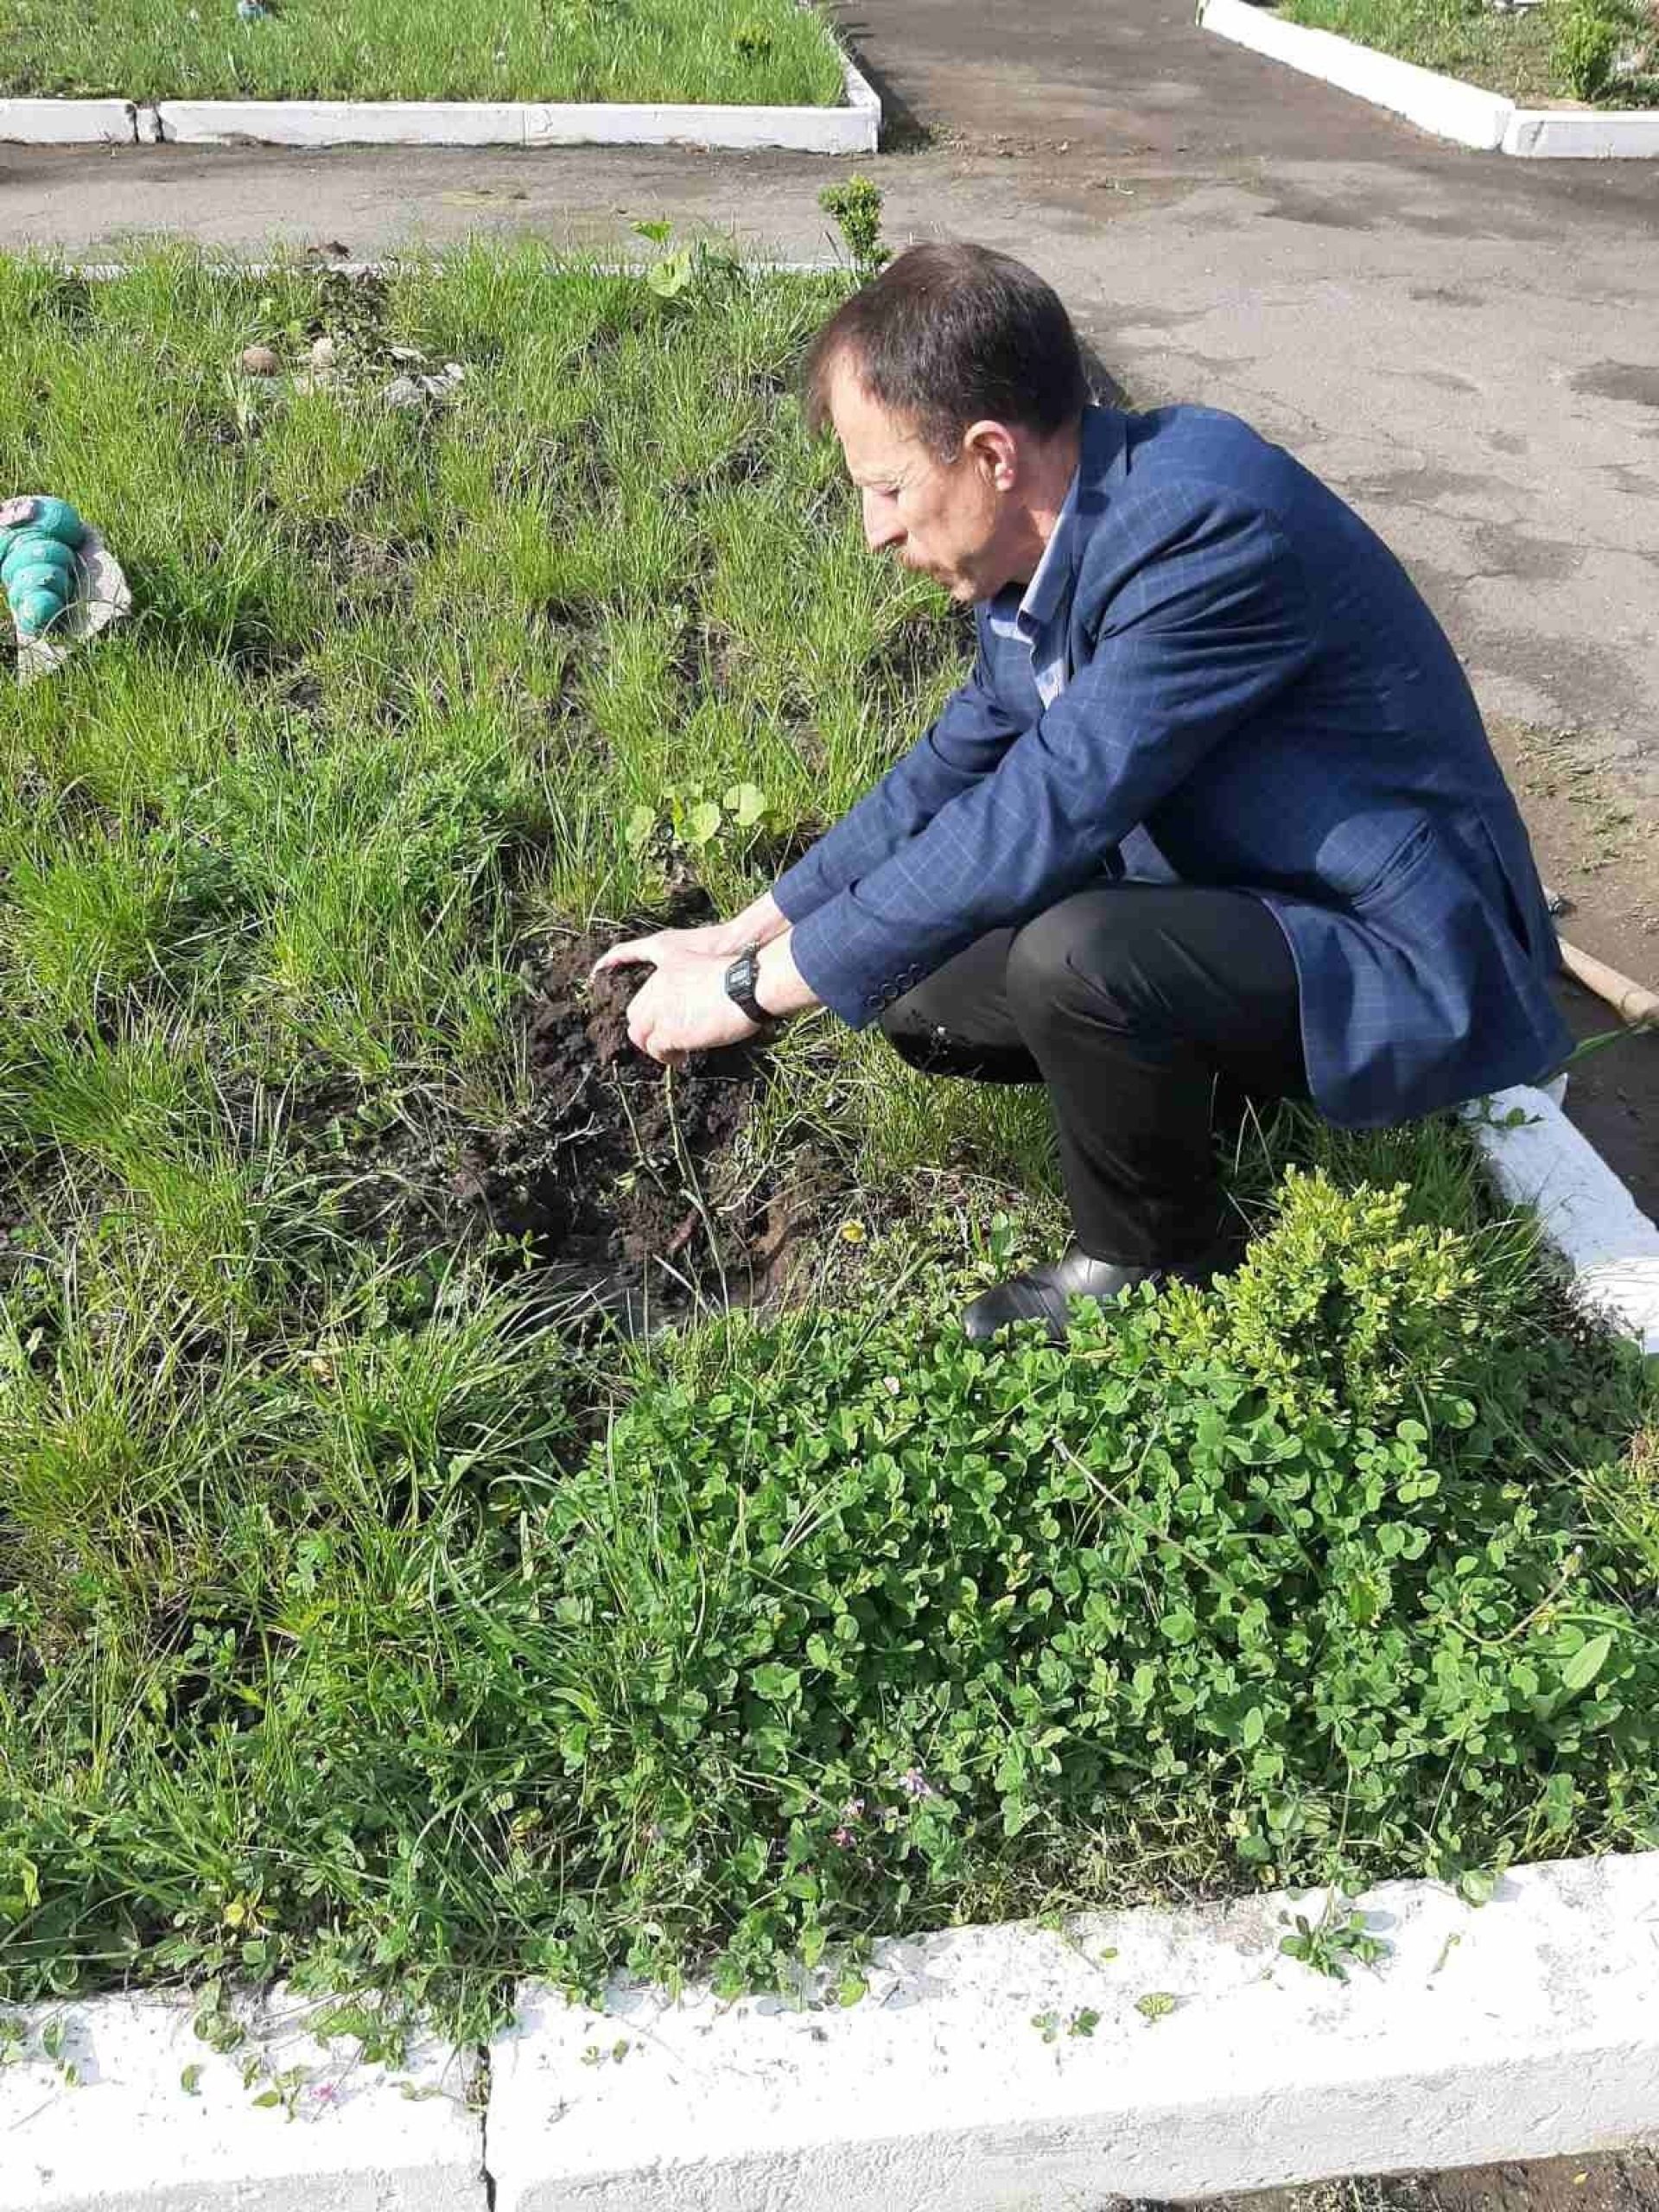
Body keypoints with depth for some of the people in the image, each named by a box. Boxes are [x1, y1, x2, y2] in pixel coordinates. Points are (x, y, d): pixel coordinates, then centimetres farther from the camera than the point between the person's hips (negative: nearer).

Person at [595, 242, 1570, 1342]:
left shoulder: (1204, 529, -30)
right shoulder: (1053, 536, -2)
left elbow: (1034, 819, -32)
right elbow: (955, 764, 8)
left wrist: (755, 987, -23)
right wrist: (739, 936, 6)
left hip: (1404, 965, -8)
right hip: (1230, 892, 9)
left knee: (1072, 956, -34)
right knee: (915, 991, 6)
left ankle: (1151, 1267, -7)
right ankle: (1204, 1077, 17)